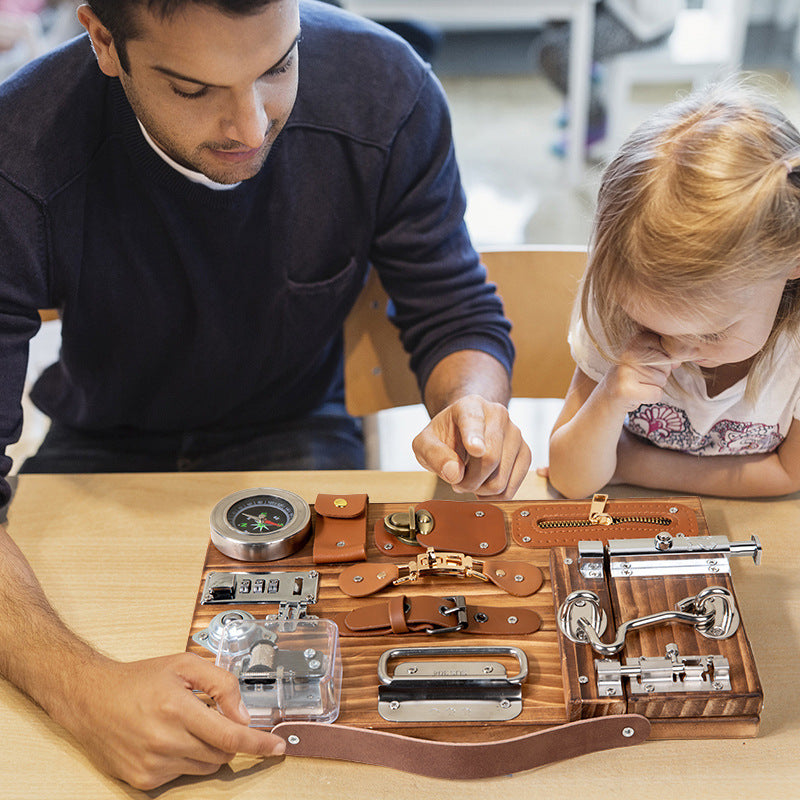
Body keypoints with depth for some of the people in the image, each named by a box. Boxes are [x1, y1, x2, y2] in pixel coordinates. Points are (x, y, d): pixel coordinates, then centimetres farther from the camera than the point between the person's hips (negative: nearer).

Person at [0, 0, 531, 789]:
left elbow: (457, 313, -8)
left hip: (292, 431, 0)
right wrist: (78, 686, -49)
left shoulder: (386, 93, -23)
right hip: (102, 448, 1)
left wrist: (472, 402, -33)